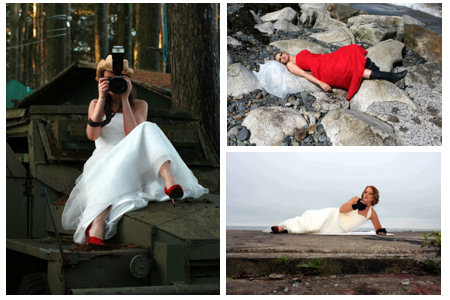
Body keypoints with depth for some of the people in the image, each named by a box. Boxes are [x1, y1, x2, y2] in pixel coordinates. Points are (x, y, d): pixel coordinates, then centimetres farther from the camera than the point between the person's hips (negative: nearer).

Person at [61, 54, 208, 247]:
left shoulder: (139, 105, 16)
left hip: (133, 161, 0)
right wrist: (102, 99, -4)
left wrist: (124, 99, -6)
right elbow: (92, 135, -1)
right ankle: (98, 224, -66)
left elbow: (133, 135, -4)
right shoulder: (96, 104, 19)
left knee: (147, 130, -30)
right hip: (103, 160, 0)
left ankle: (170, 182, -56)